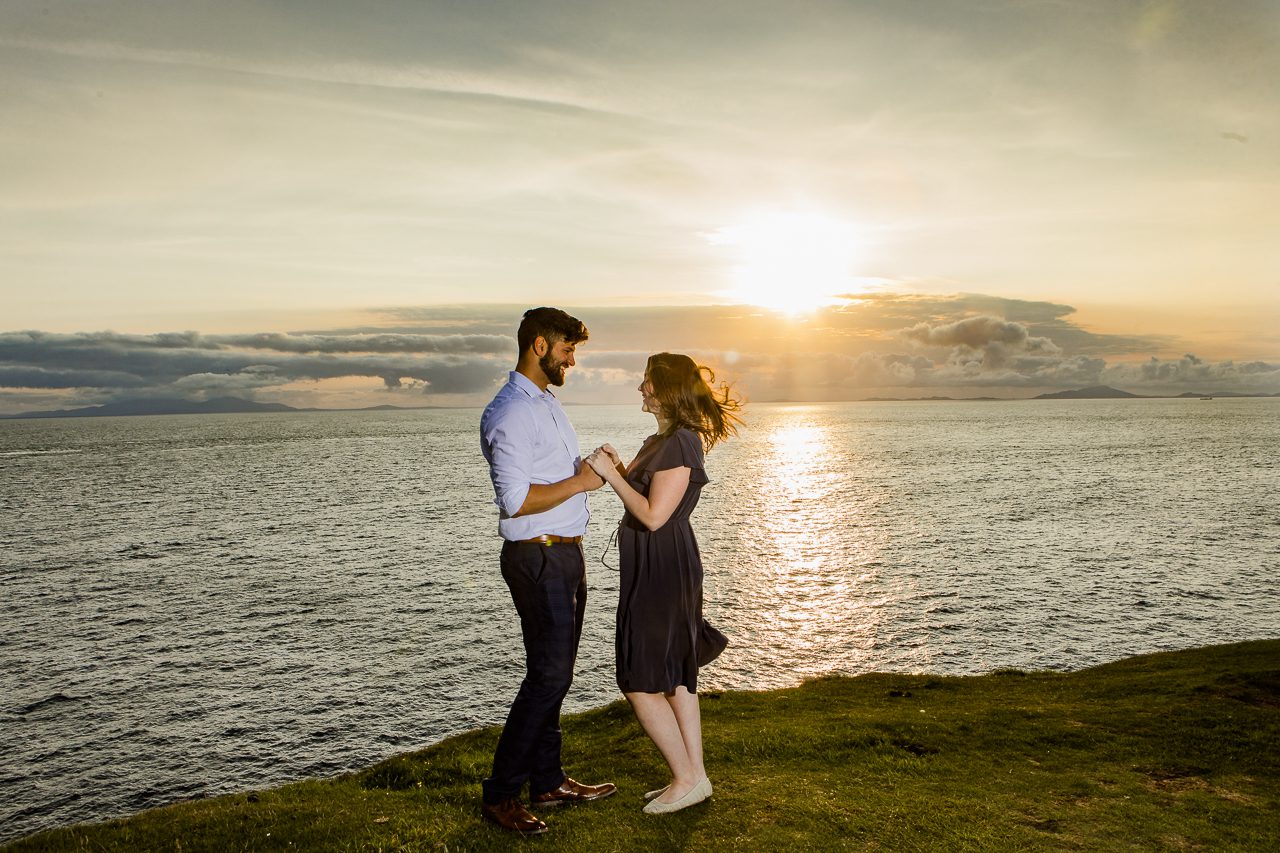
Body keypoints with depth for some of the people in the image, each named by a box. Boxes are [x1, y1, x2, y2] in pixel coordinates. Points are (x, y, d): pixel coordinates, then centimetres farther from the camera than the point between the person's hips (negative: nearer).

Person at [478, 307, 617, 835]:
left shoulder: (546, 404, 16)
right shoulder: (510, 413, -16)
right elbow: (516, 500, -24)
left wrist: (593, 471, 10)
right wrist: (580, 481, -17)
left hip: (565, 553, 10)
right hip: (539, 558, -10)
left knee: (554, 673, 16)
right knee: (548, 676, -6)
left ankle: (547, 782, 28)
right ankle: (499, 795, 6)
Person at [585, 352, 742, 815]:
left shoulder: (680, 443, -19)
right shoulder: (662, 440, 13)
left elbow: (653, 515, -24)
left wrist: (611, 474, -17)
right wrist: (618, 469, 2)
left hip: (663, 571, -10)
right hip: (656, 567, 10)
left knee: (640, 683, -2)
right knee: (676, 675, 15)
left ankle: (687, 780, 10)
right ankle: (694, 775, 25)